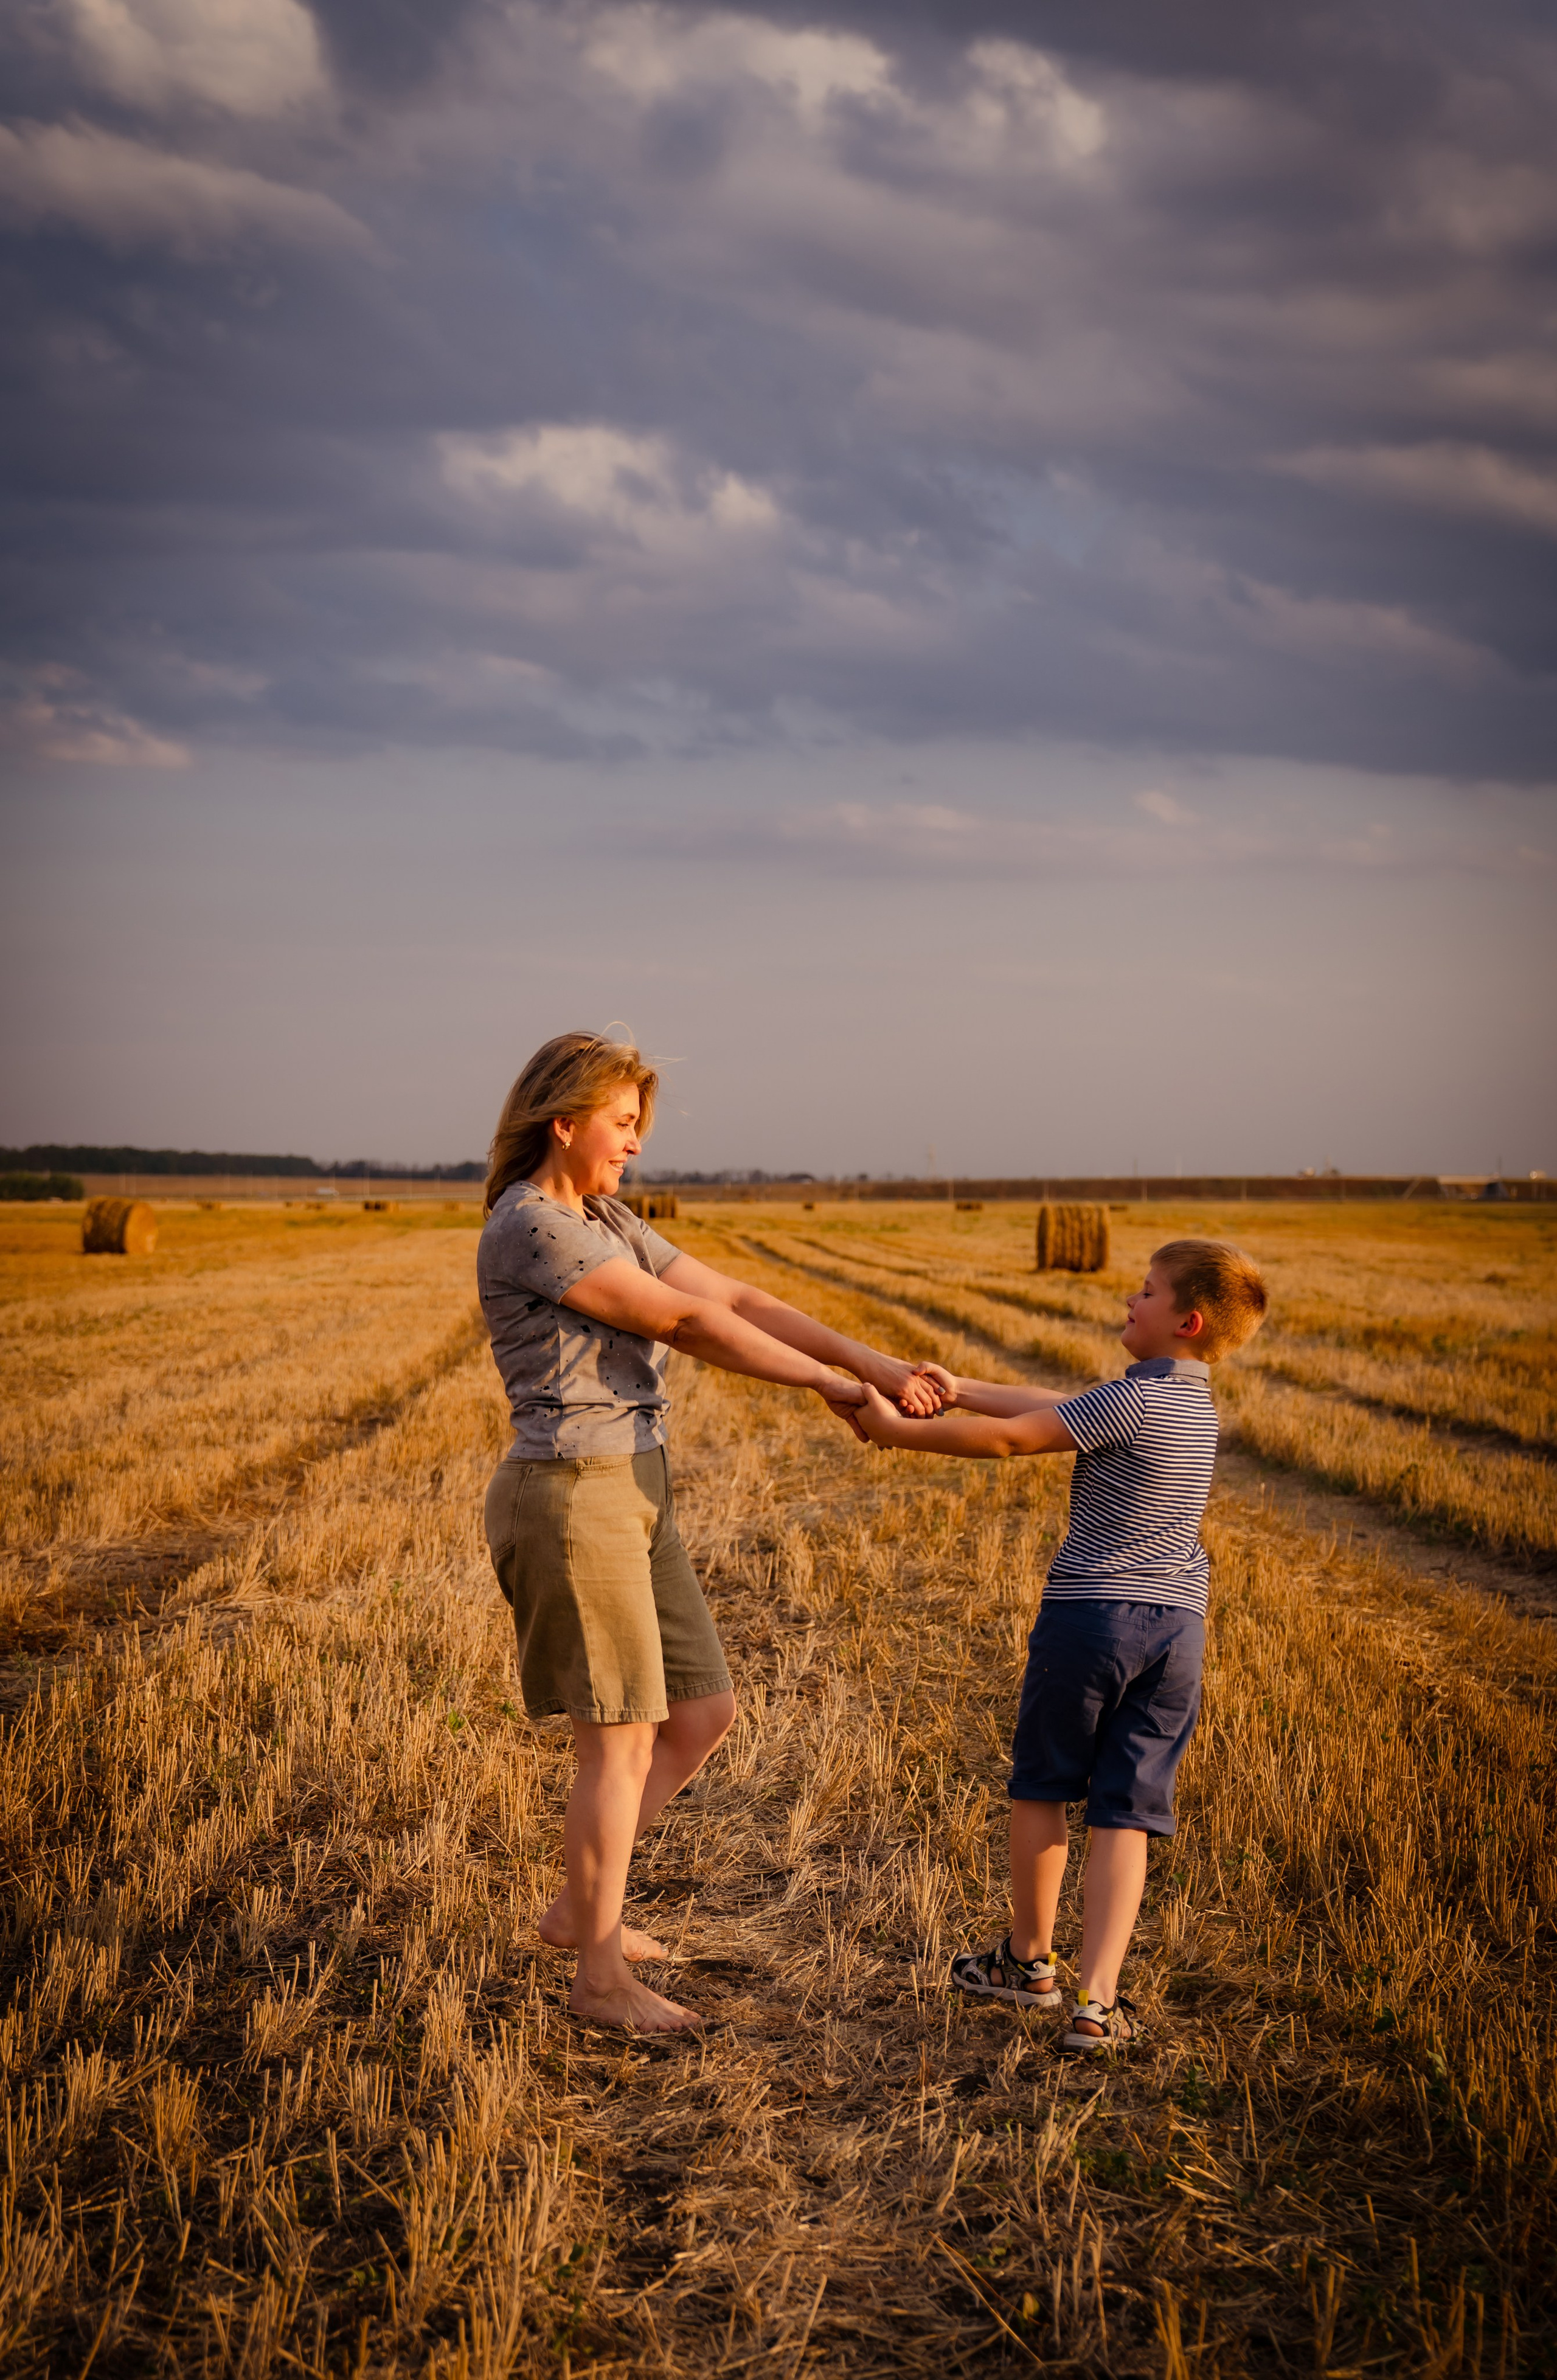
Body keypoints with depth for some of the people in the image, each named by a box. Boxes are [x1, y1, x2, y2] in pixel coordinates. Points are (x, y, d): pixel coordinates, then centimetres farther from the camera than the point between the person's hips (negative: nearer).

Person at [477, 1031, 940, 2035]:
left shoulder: (607, 1224, 14)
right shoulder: (530, 1228, -15)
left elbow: (736, 1298, 9)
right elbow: (685, 1324, -15)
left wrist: (875, 1362, 0)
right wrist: (829, 1383, -8)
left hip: (633, 1491, 10)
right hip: (573, 1493, -10)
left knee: (704, 1714, 13)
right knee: (624, 1742, -2)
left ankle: (581, 1907, 25)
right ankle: (602, 1976, 12)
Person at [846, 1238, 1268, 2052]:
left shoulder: (1135, 1400, -14)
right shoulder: (1192, 1401, 11)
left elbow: (1010, 1438, -13)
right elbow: (1054, 1406, 16)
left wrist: (897, 1431, -4)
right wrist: (962, 1390, 16)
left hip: (1091, 1614, -6)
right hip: (1177, 1626, 6)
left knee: (1042, 1787, 15)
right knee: (1124, 1815, 4)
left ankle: (1029, 1958, 29)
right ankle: (1097, 2000, -4)